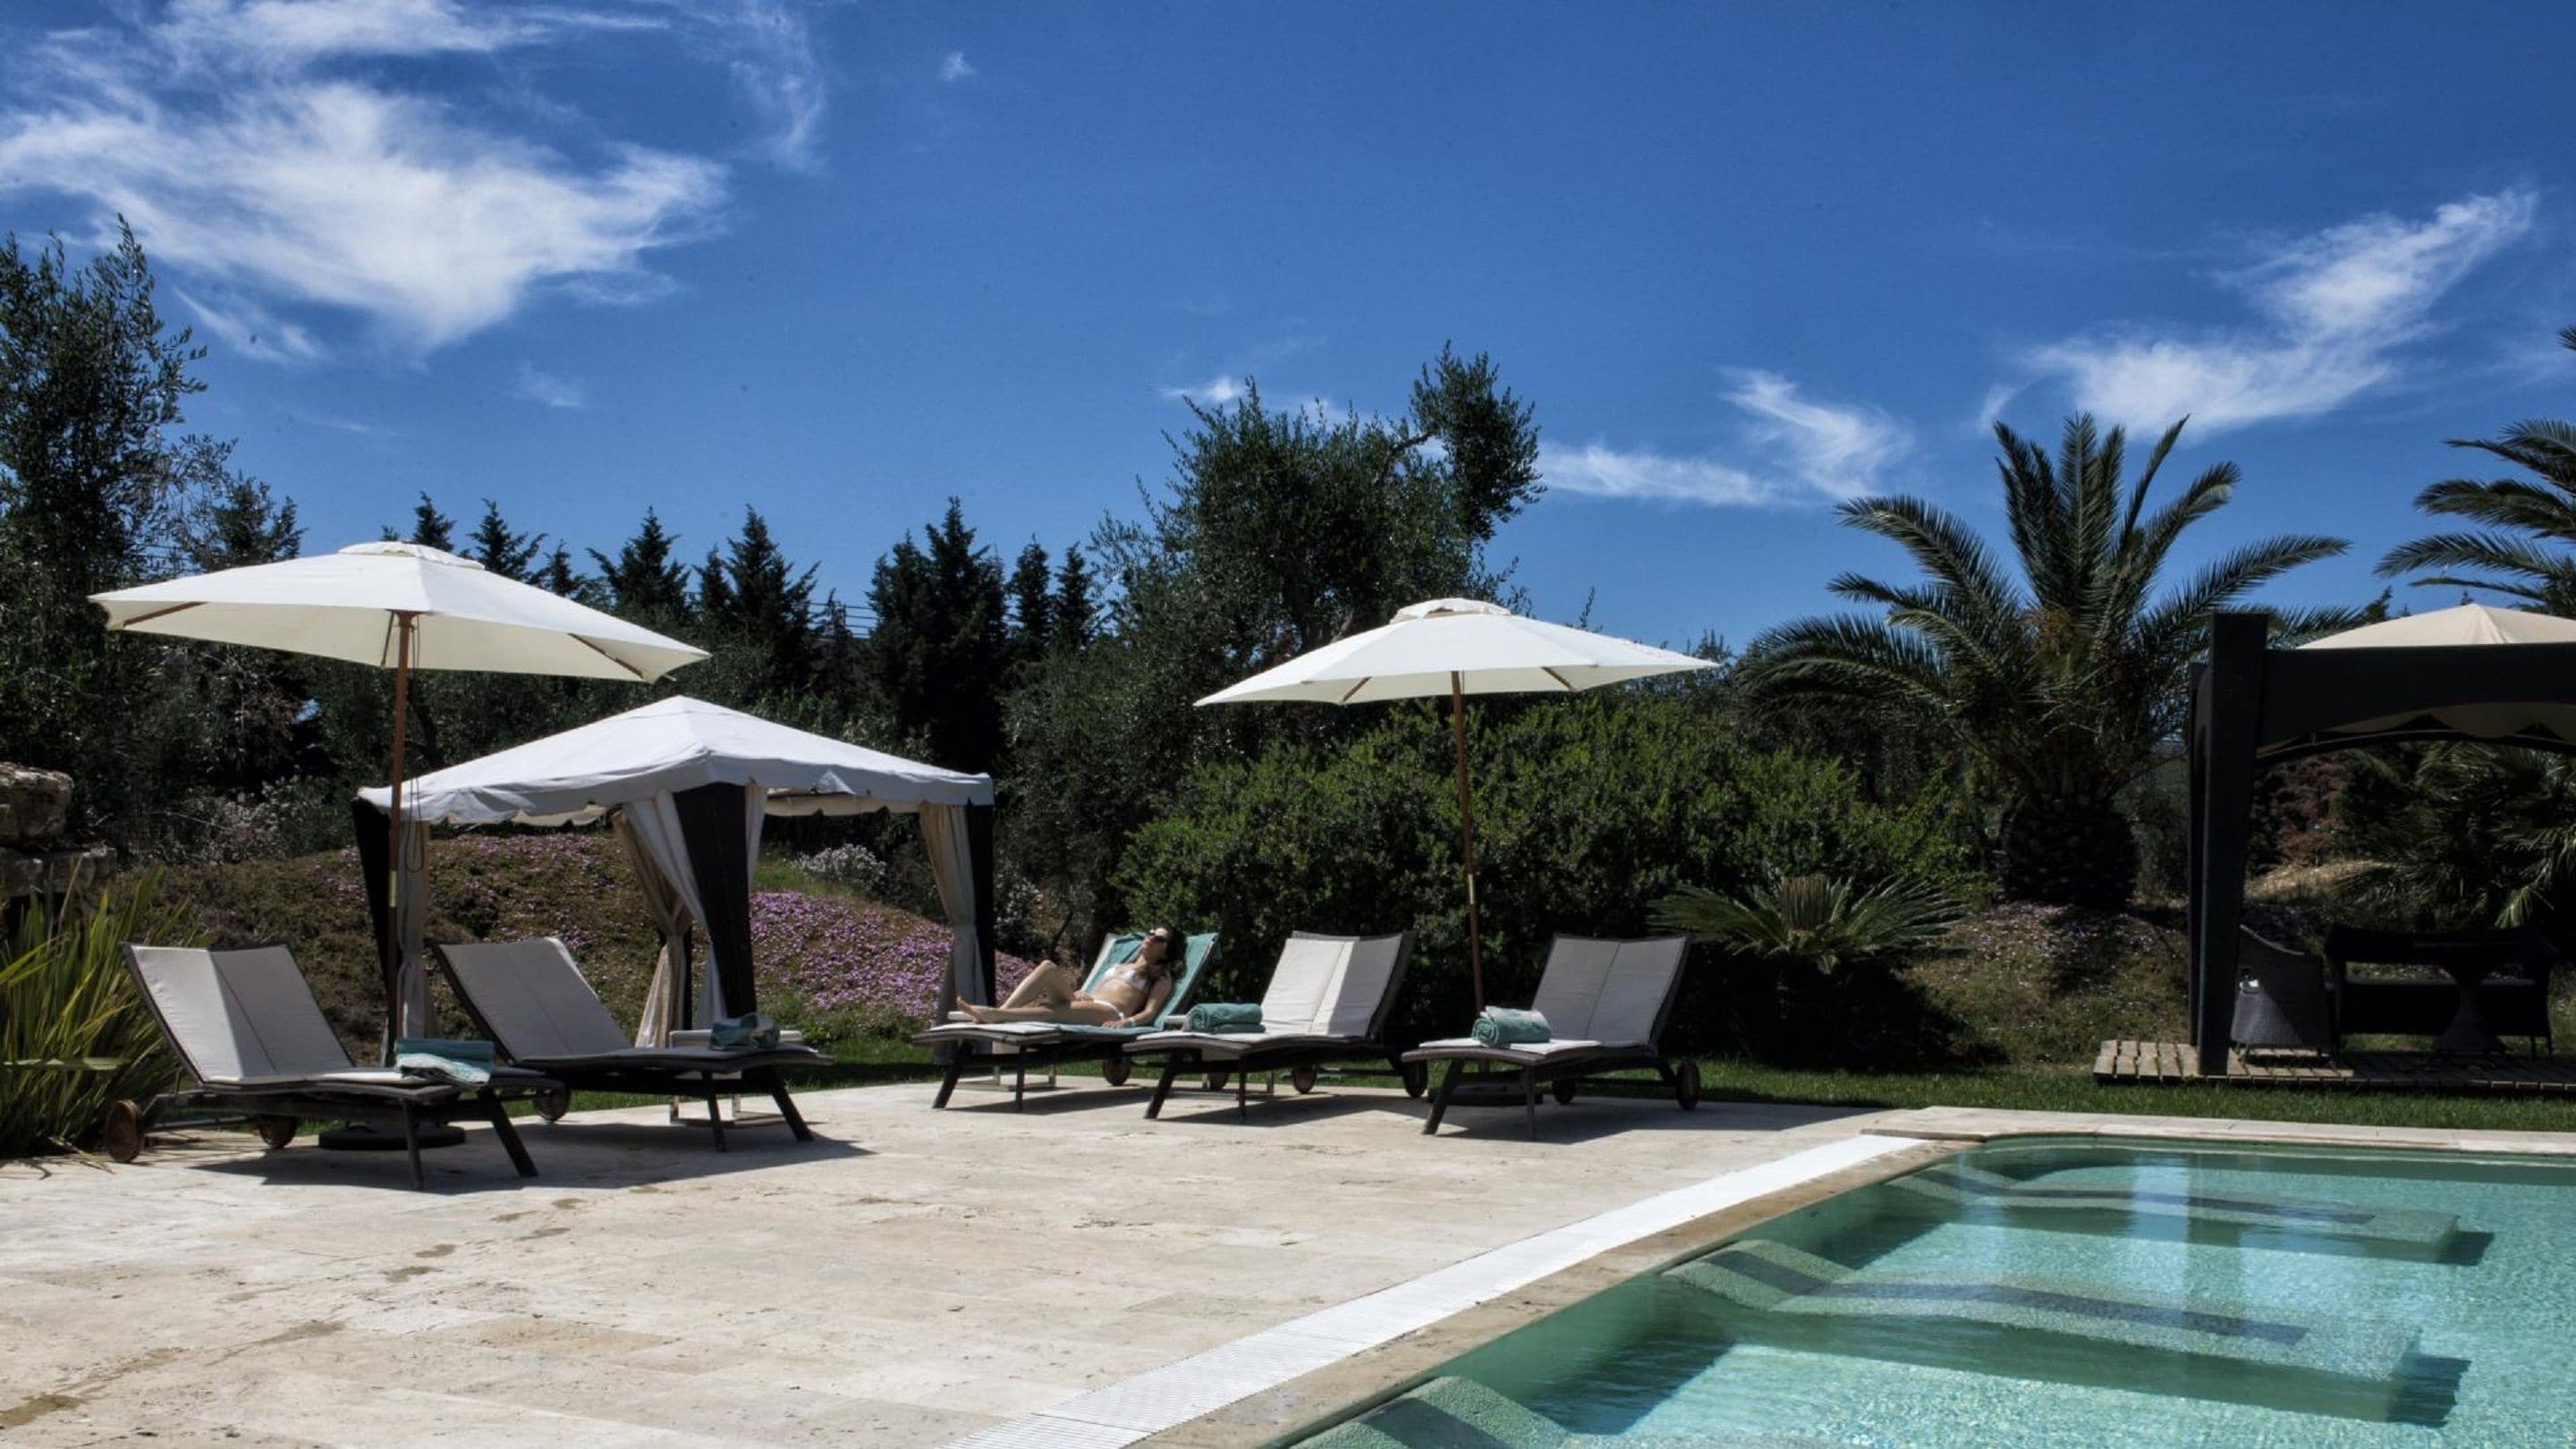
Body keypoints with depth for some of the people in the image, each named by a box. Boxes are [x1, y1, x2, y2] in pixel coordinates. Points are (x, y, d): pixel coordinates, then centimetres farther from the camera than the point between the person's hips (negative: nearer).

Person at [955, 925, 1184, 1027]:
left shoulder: (1161, 977, 19)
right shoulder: (1121, 966, 39)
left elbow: (1150, 1013, 0)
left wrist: (1126, 1022, -21)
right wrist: (1078, 993, 7)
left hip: (1109, 1015, -6)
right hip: (1083, 1005, 6)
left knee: (1052, 1011, -35)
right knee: (1049, 969, -22)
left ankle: (995, 1015, -55)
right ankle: (1001, 1012, -40)